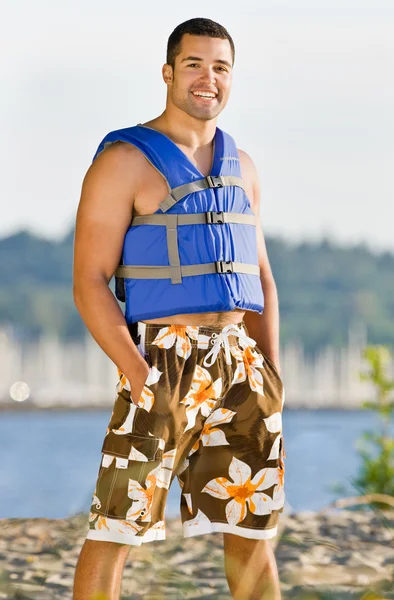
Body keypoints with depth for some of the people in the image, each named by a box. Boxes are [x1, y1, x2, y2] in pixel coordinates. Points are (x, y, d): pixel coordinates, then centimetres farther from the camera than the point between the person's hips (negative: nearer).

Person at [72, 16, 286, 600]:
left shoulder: (240, 167, 15)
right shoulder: (124, 160, -5)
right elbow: (89, 281, -10)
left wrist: (271, 367, 5)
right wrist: (138, 376, -19)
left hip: (241, 365, 6)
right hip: (165, 365, -6)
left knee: (253, 529, 7)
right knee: (115, 529, -7)